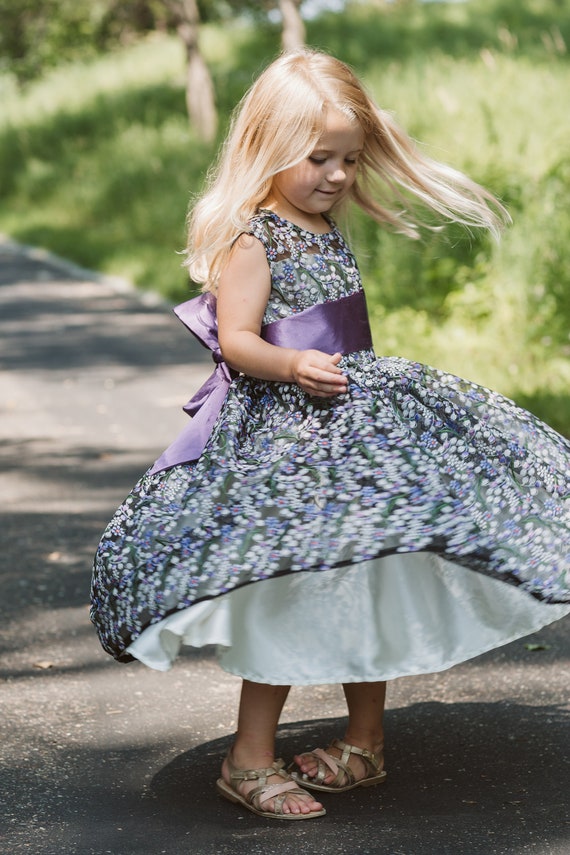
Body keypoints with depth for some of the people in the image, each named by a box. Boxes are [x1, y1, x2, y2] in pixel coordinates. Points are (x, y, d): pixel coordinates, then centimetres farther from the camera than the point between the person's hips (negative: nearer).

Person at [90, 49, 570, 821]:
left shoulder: (328, 231, 12)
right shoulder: (249, 239, -12)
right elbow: (236, 341, -19)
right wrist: (293, 366, -35)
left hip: (355, 423, 8)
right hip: (280, 437, -8)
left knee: (372, 581, 11)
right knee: (291, 596, -7)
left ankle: (365, 742, 25)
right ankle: (250, 758, 5)